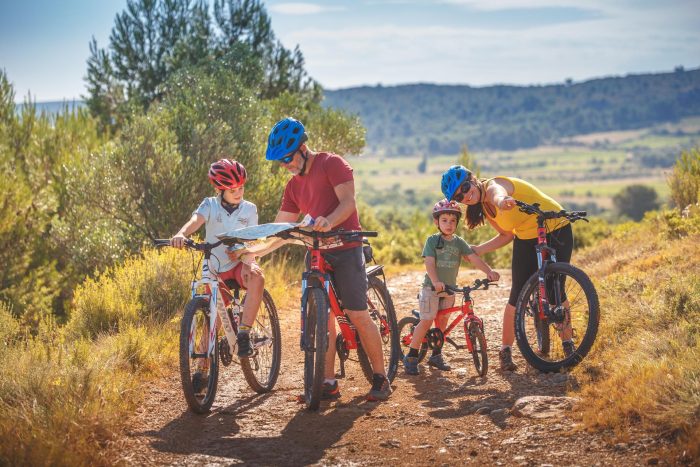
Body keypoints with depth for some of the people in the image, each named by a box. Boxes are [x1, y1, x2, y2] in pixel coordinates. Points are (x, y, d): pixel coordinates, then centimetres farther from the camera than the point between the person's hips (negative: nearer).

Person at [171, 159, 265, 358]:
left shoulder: (249, 209, -1)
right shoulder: (210, 205, -5)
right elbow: (195, 221, -25)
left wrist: (247, 262, -26)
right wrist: (181, 234, -47)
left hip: (240, 264, -1)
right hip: (216, 270, 1)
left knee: (257, 278, -35)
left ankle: (243, 333, -30)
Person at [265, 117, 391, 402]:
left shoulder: (331, 164, -6)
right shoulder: (294, 185, 15)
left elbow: (348, 201, -18)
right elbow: (280, 226, 14)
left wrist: (329, 221, -38)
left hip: (346, 250, -7)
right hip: (318, 253, 7)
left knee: (357, 316, -7)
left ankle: (380, 379, 4)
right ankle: (328, 383, 4)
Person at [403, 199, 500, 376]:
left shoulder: (459, 242, 4)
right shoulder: (432, 240, -7)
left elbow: (473, 258, -6)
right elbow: (429, 263, -18)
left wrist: (489, 271, -22)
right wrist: (435, 281, -35)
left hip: (450, 288, 5)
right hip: (431, 288, -5)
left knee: (442, 322, 10)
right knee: (427, 321, -9)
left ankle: (436, 355, 22)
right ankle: (411, 357, -1)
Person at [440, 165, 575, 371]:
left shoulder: (493, 185, -23)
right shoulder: (484, 207, -1)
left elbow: (497, 194, -51)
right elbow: (506, 235, 8)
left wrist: (502, 201, -75)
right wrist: (477, 250, -2)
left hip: (557, 231, -6)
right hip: (527, 239, 6)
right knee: (518, 295, -3)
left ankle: (568, 343, 10)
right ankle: (505, 351, 4)